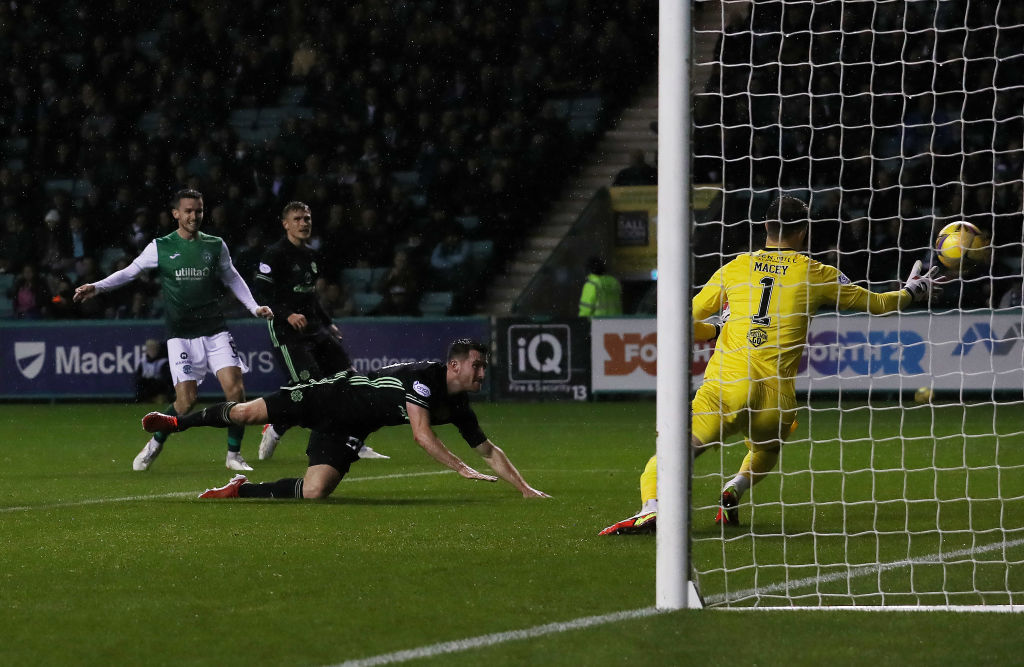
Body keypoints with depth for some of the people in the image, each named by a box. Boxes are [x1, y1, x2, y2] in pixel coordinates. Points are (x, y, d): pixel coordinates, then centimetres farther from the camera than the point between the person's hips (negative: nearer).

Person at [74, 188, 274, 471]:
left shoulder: (215, 246, 9)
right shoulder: (160, 247, 2)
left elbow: (233, 279, 22)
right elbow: (129, 272, 5)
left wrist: (255, 307, 13)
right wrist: (97, 287, -7)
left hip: (215, 330, 2)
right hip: (181, 336, -2)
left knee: (235, 389, -12)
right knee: (185, 401, -11)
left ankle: (234, 455, 3)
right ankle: (155, 445, 16)